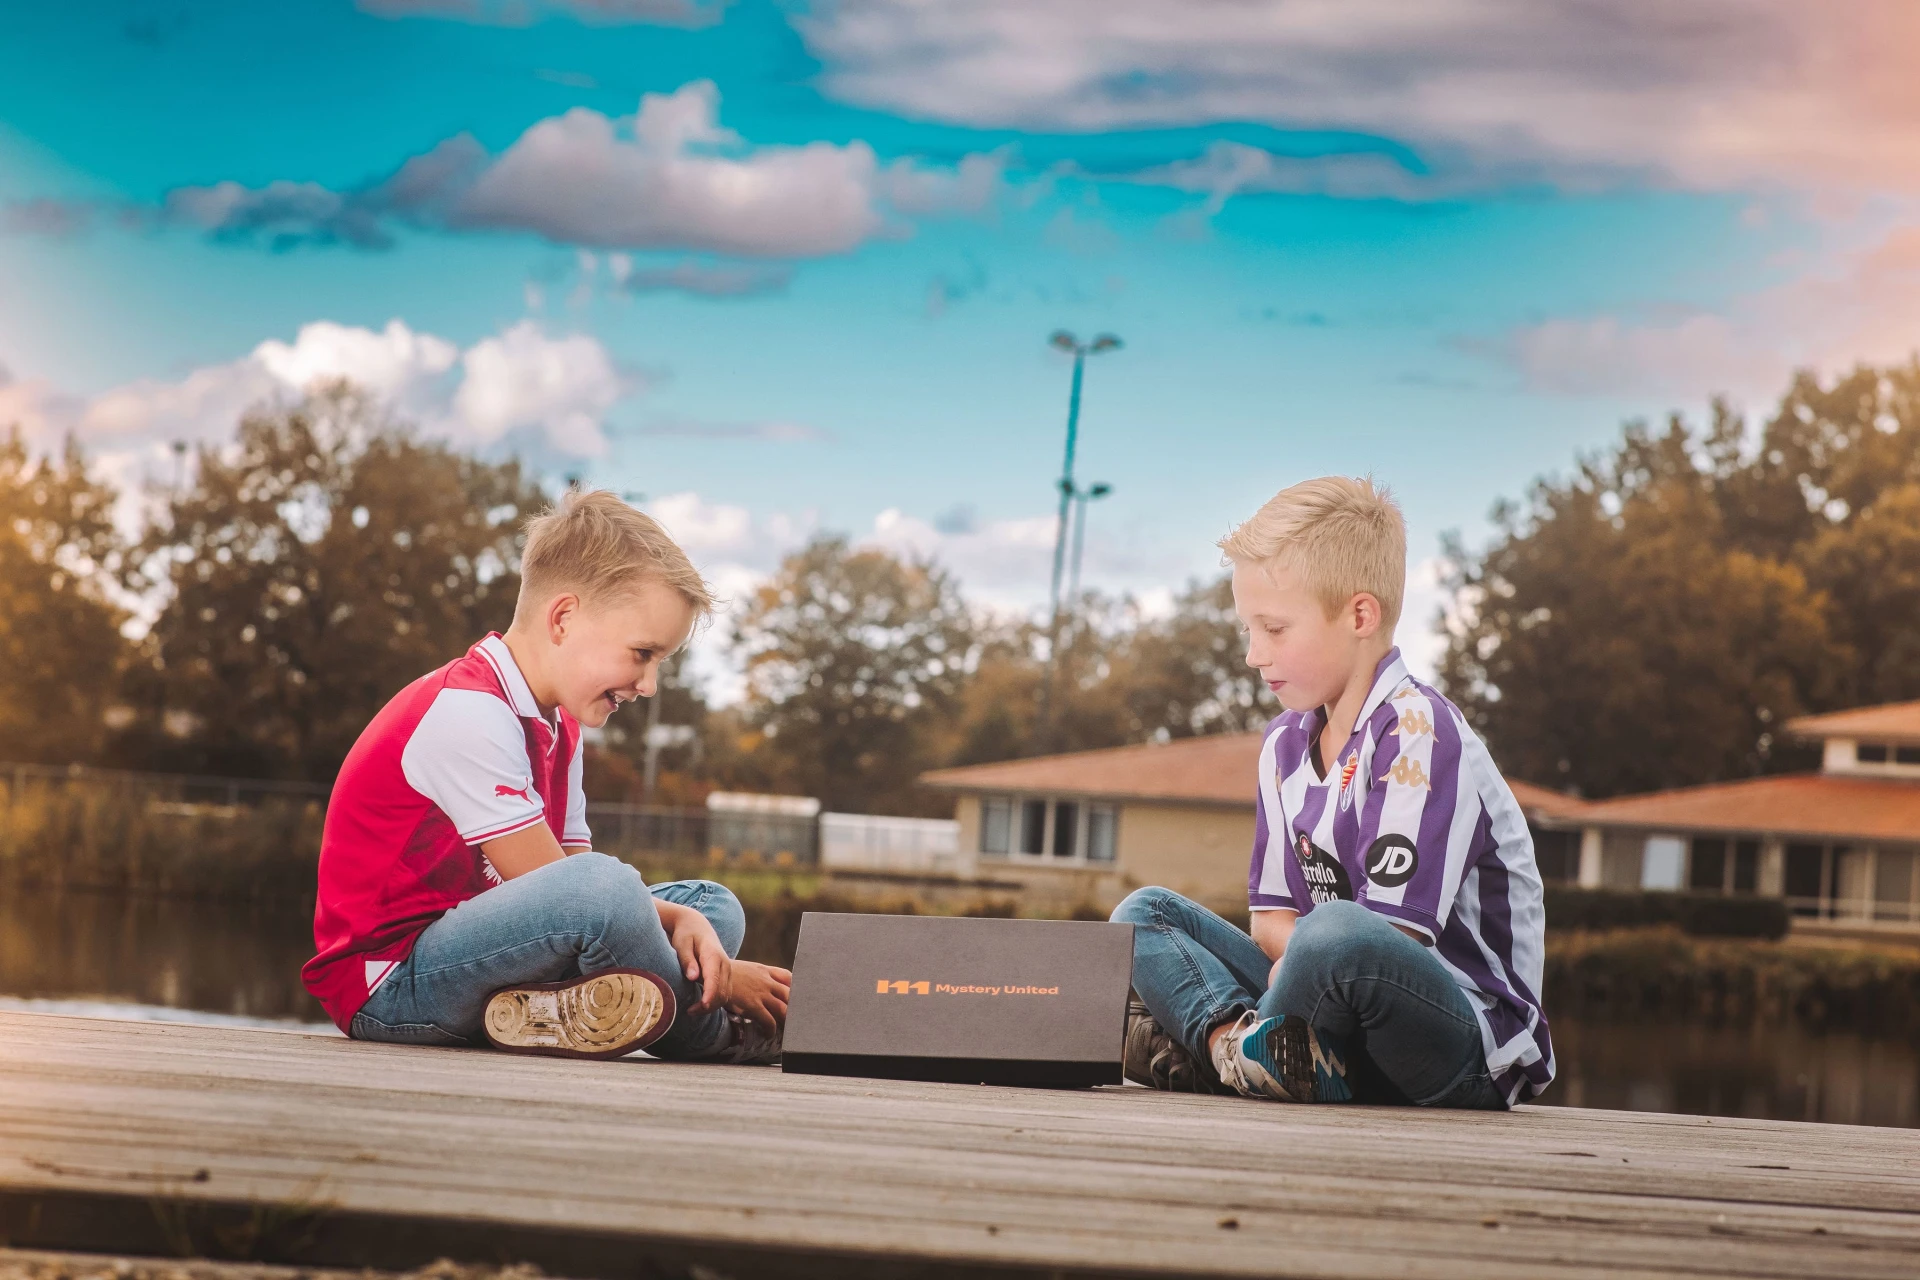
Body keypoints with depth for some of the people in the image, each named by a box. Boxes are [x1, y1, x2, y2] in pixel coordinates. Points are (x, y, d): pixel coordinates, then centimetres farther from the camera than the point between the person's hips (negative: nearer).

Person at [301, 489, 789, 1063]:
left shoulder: (555, 725, 14)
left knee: (713, 906, 12)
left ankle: (557, 1014, -14)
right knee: (606, 887, -35)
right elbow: (569, 895, -21)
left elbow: (578, 877, 8)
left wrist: (682, 921, -14)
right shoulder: (467, 715, -19)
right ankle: (716, 1035, -7)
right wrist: (724, 980, -16)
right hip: (385, 986, -10)